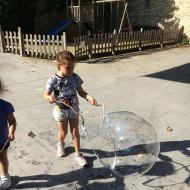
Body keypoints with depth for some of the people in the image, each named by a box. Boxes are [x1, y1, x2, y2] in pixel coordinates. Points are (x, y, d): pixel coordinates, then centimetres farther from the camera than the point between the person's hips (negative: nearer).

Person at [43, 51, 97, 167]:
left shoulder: (75, 77, -10)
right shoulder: (54, 80, -18)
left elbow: (81, 91, -3)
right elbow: (46, 94, -15)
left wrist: (89, 97, -22)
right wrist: (49, 97, -39)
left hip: (74, 109, 2)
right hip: (61, 110, -2)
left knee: (75, 132, 9)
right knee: (63, 132, 15)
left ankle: (78, 154, 22)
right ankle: (61, 145, 49)